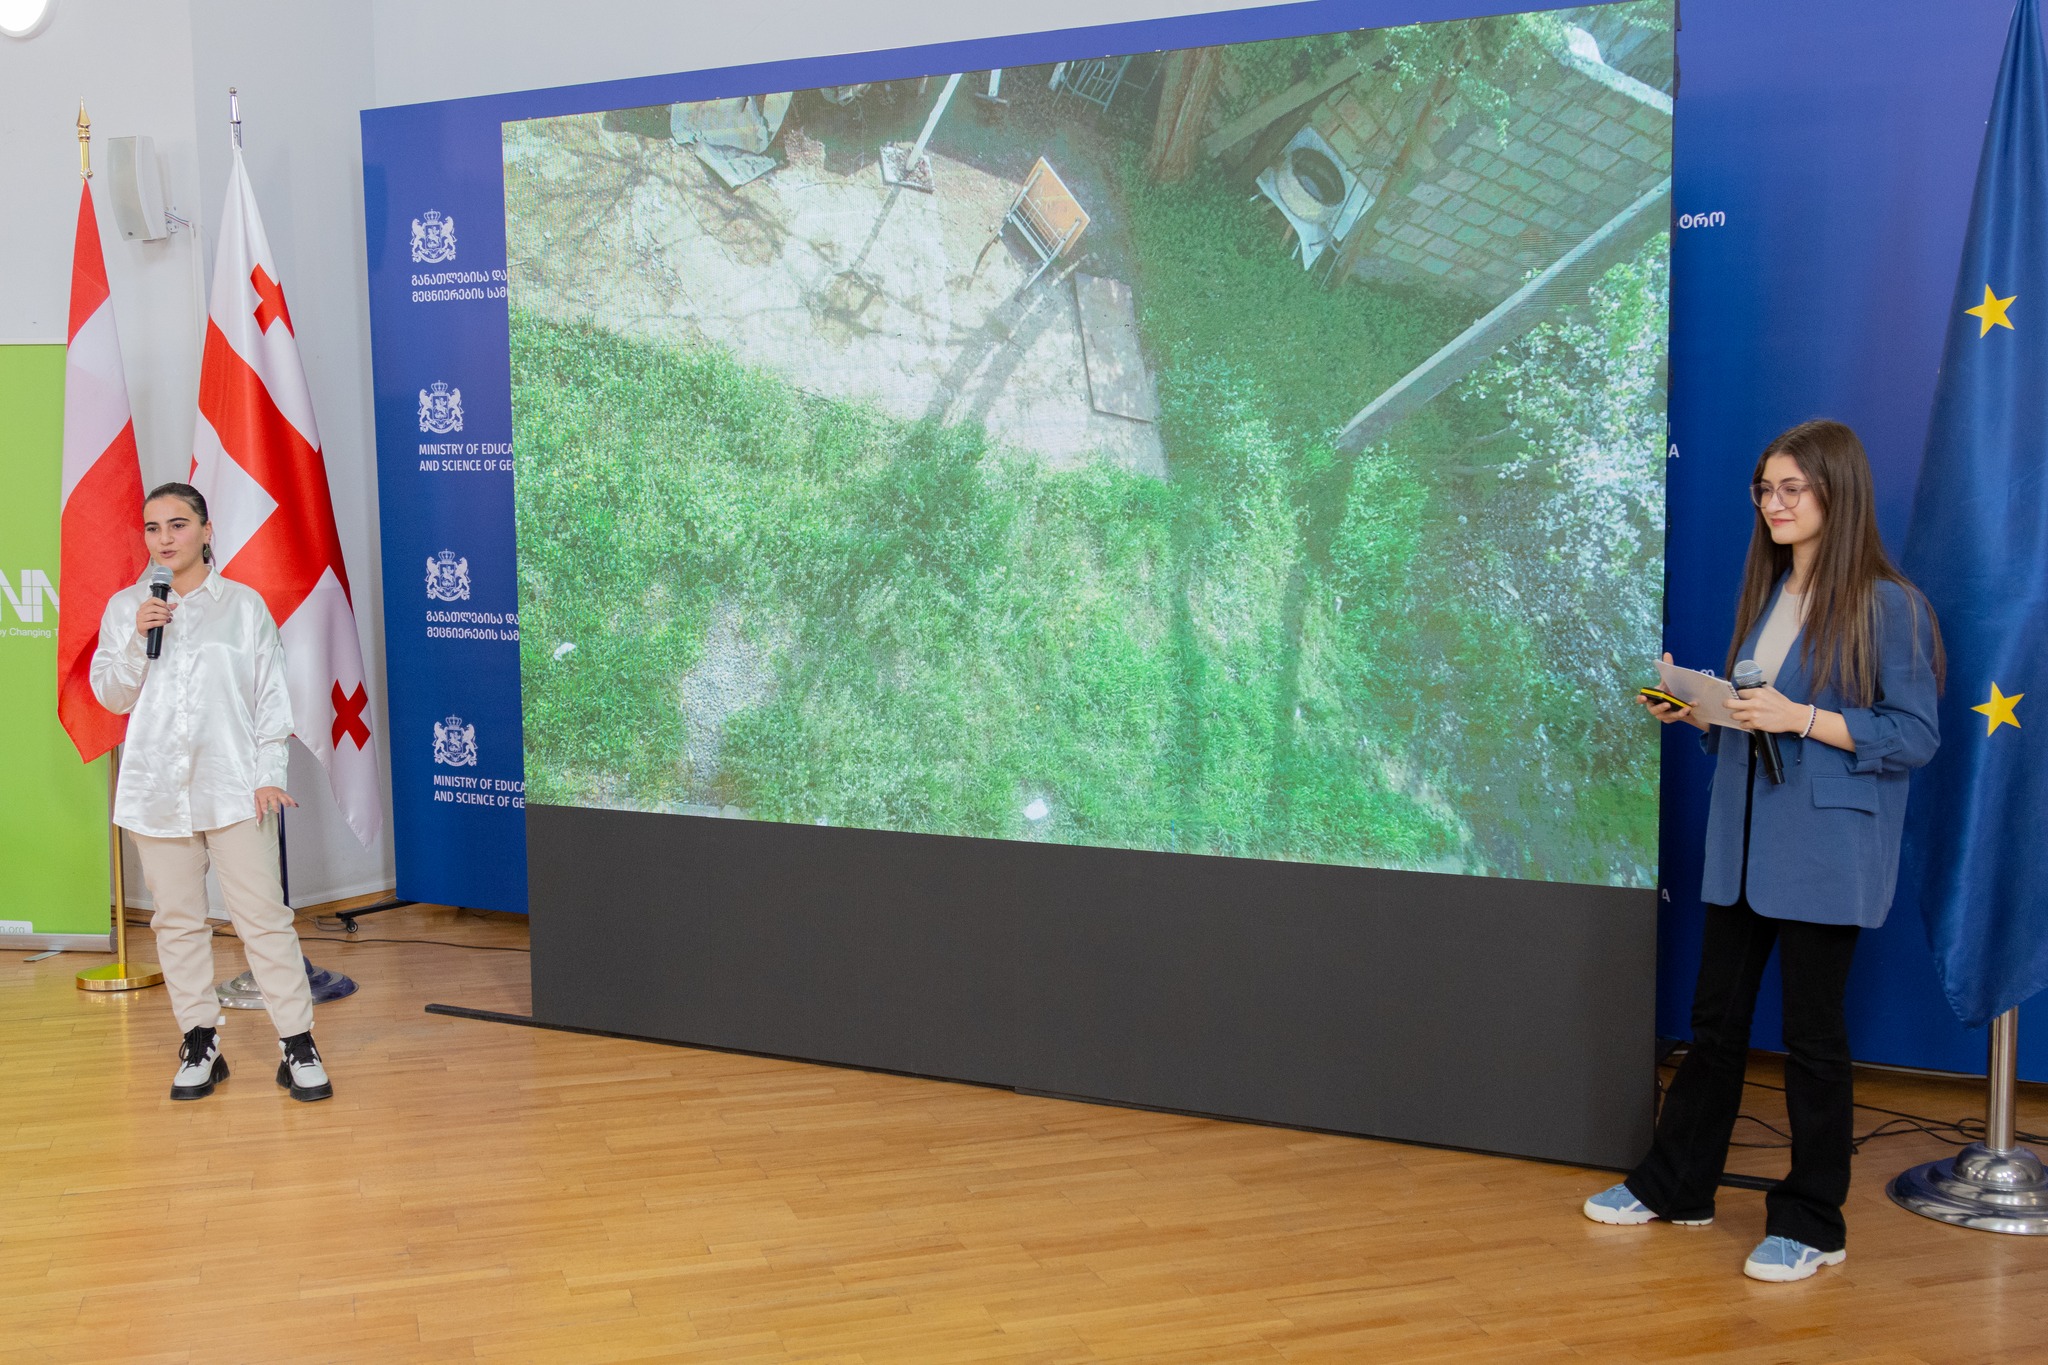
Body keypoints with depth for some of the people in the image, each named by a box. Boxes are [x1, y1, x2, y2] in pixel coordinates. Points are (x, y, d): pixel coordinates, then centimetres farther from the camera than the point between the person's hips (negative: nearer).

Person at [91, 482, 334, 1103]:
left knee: (263, 914, -5)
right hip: (157, 789, 3)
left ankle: (297, 1046, 0)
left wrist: (270, 774, -4)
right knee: (177, 919, 7)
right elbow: (110, 696, 8)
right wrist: (138, 641, -8)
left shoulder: (244, 605, 4)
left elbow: (272, 696, 3)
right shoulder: (125, 608, 9)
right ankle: (200, 1044, 17)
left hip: (233, 786, -2)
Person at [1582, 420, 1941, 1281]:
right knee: (1715, 1017, 14)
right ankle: (1675, 1185, 27)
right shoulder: (1766, 595, 12)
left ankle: (1812, 1225, 17)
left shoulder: (1887, 607, -10)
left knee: (1812, 1033, 3)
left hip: (1825, 855, -7)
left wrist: (1803, 718, -22)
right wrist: (1695, 712, 0)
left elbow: (1914, 738, -13)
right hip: (1745, 843, 7)